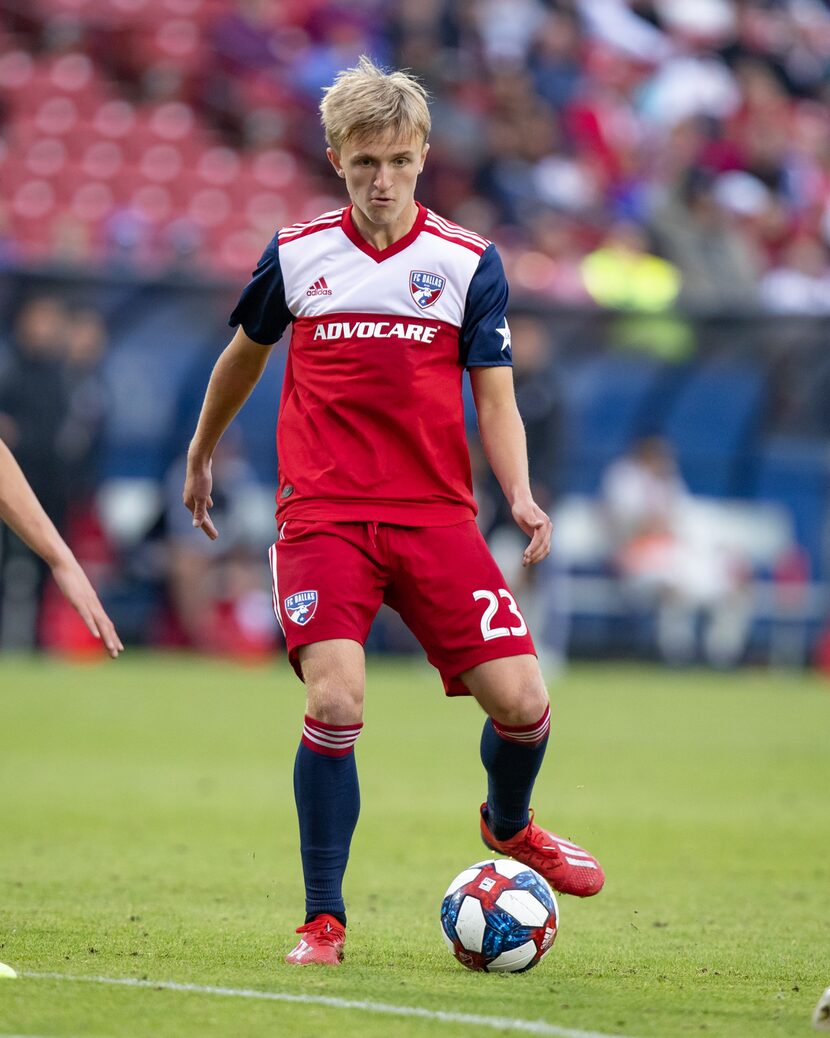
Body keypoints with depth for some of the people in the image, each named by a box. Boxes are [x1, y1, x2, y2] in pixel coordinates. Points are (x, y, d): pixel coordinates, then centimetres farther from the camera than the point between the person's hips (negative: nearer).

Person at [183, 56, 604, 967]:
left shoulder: (468, 263, 3)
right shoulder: (296, 255, 4)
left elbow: (494, 401, 3)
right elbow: (243, 355, 22)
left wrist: (521, 499, -13)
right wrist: (200, 457, 32)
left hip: (435, 514, 1)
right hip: (322, 515, -1)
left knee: (520, 699, -9)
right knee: (334, 703, -20)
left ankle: (508, 825, 28)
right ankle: (323, 919, -5)